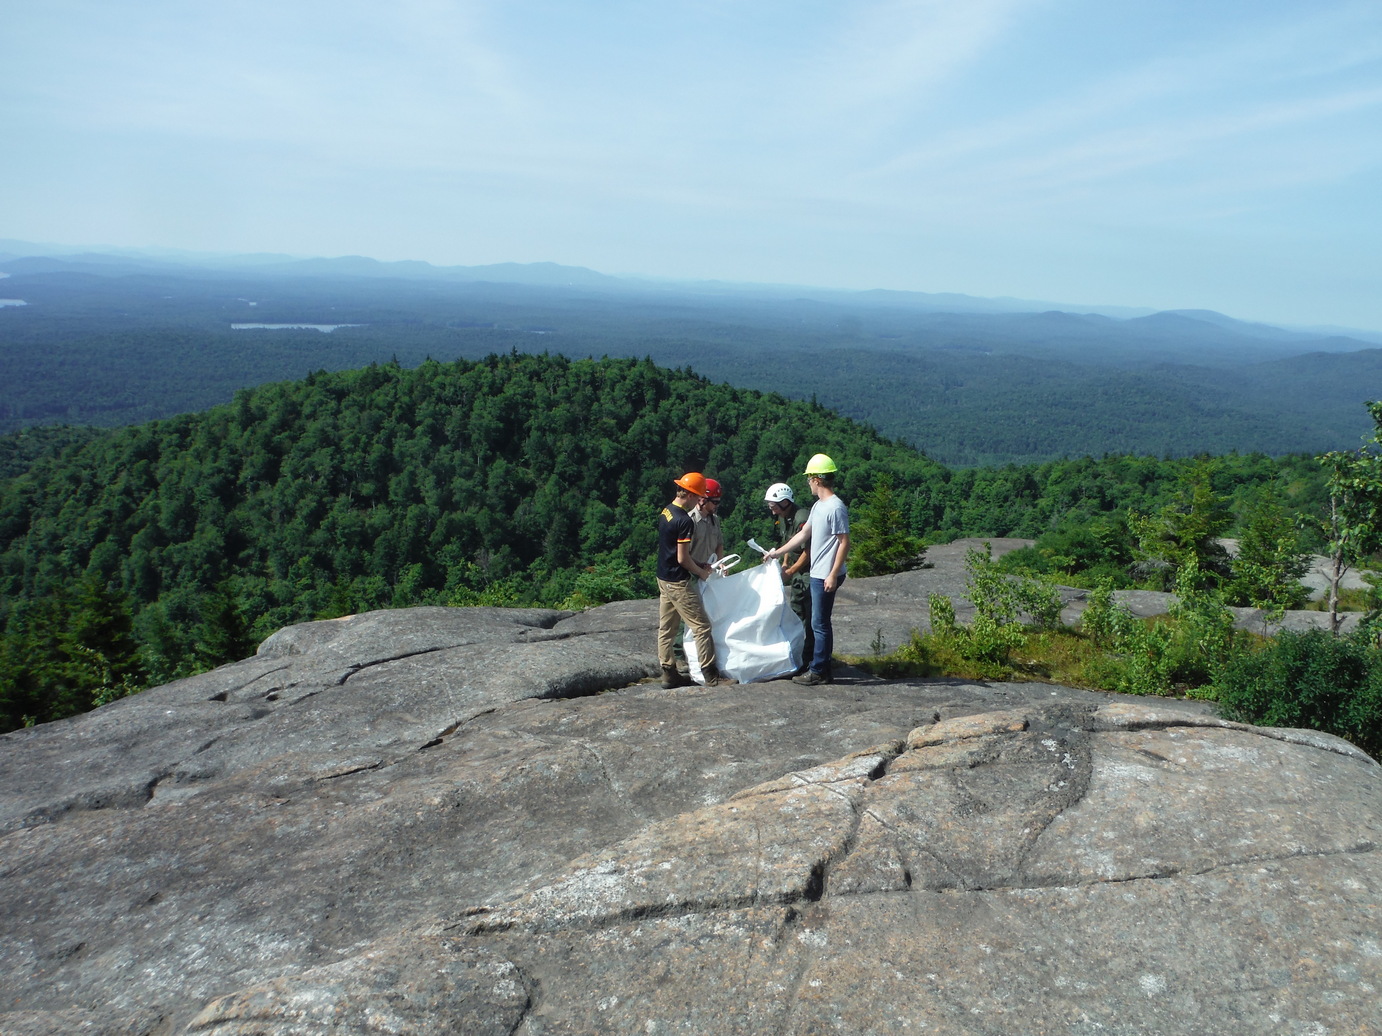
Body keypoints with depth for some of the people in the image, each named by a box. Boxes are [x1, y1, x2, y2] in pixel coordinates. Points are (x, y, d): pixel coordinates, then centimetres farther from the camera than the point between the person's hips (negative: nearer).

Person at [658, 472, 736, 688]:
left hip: (663, 579, 10)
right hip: (678, 583, -10)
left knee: (666, 628, 12)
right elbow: (682, 559, -20)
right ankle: (711, 675, 2)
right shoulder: (684, 521, -21)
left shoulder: (665, 512, 8)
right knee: (702, 626, -2)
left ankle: (668, 673, 18)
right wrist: (702, 573, -4)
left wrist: (699, 564, 14)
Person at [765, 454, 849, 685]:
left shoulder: (836, 508, -17)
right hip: (817, 574, 10)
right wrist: (778, 552, 25)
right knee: (820, 623, 14)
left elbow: (844, 543, -20)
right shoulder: (818, 506, 13)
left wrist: (833, 575, -21)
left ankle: (819, 672, 5)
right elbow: (803, 534, 22)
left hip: (826, 576, -10)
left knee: (820, 623, -3)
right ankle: (821, 669, 22)